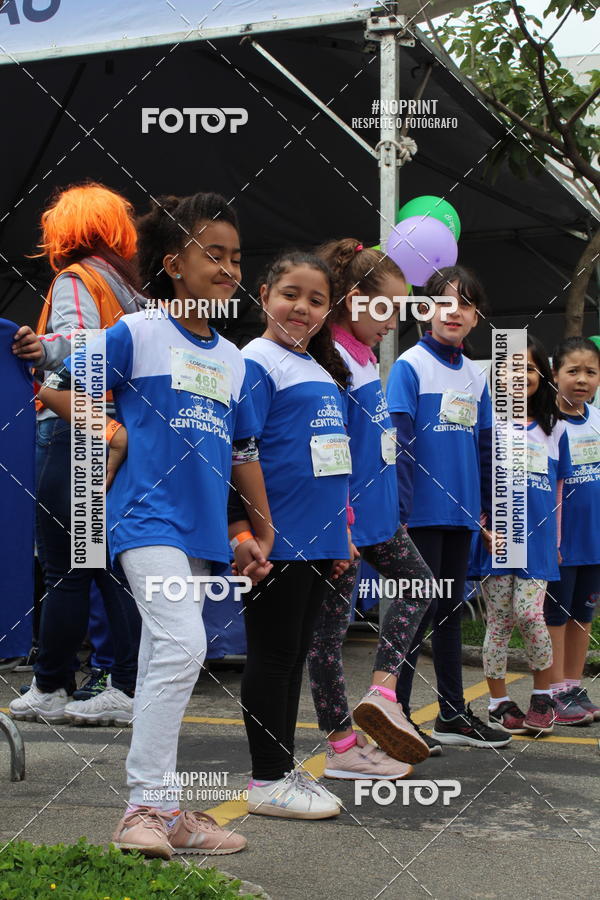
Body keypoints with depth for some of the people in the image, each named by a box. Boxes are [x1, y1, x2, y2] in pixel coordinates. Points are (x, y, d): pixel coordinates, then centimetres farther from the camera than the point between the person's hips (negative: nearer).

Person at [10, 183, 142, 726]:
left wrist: (42, 349, -39)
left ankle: (51, 690, 5)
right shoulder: (129, 284, 16)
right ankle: (129, 690, 6)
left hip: (74, 428, -7)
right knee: (116, 564, 7)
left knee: (64, 567, -1)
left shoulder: (74, 280, -5)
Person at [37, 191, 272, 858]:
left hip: (202, 528, 6)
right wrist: (108, 431, -4)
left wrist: (263, 530, 20)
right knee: (182, 643, -21)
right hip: (148, 516, -6)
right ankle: (146, 804, -15)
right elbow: (55, 390, 0)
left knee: (164, 661, 10)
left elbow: (243, 452, 21)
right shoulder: (137, 333, -3)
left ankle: (160, 811, 14)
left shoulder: (232, 359, 15)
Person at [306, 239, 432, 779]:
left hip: (376, 510, 10)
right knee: (331, 624, 1)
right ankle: (342, 747, 8)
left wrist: (388, 507, 22)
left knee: (418, 583, 17)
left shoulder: (363, 356, 11)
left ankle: (382, 693, 11)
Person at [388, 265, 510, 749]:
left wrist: (484, 506, 13)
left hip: (461, 512, 6)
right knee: (419, 610, -4)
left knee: (450, 610, 13)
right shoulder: (410, 365, -7)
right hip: (421, 511, -6)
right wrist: (399, 507, -16)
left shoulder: (475, 375, 11)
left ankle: (453, 713, 22)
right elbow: (398, 442, -12)